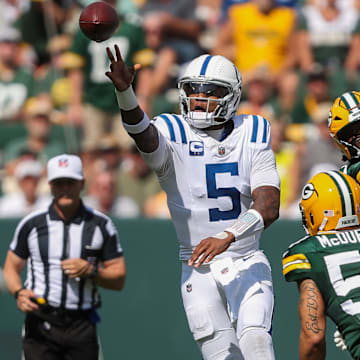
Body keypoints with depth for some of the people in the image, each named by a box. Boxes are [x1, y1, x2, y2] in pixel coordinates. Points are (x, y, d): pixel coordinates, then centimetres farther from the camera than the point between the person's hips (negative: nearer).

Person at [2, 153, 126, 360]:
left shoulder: (101, 225, 6)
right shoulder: (32, 224, 6)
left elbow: (119, 279, 8)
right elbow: (11, 267, 13)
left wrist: (90, 270, -12)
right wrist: (19, 292, -8)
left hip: (82, 326, 1)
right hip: (41, 325, -1)